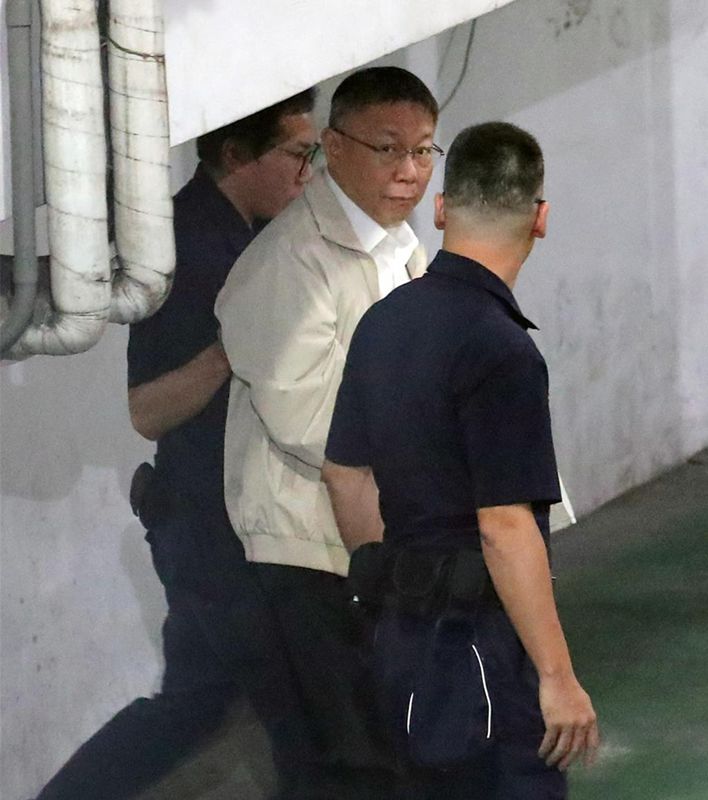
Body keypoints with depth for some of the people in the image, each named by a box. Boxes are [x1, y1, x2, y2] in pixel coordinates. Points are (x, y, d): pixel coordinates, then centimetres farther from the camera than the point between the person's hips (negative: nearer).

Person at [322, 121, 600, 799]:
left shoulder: (384, 323, 8)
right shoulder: (499, 348, -18)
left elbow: (345, 474, 17)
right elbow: (506, 528, -21)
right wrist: (557, 678, -17)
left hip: (402, 634, 9)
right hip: (478, 641, -9)